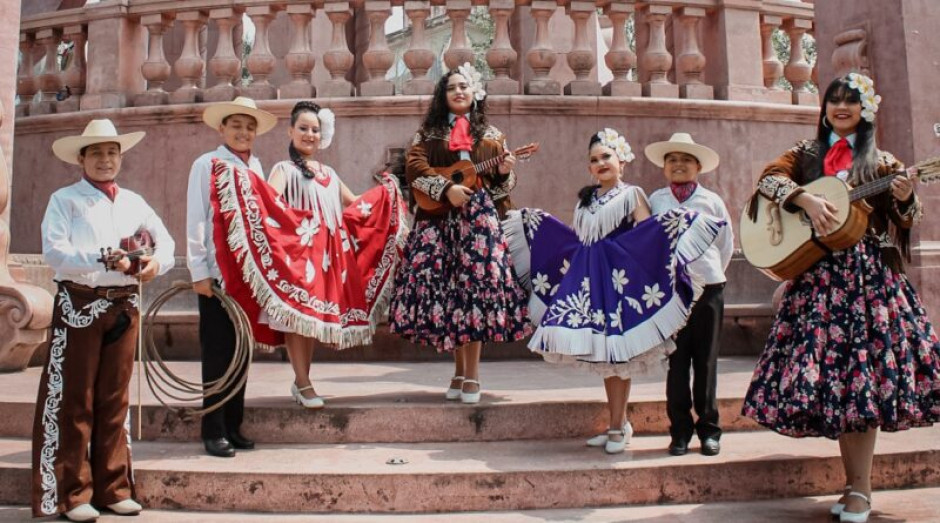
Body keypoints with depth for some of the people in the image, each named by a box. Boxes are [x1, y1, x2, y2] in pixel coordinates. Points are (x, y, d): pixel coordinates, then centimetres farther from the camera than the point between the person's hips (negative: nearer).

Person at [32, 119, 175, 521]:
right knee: (75, 400, 1)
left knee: (115, 398, 10)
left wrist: (157, 261, -13)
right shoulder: (64, 200, 1)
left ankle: (114, 488, 19)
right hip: (79, 305, -4)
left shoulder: (133, 201, 15)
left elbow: (165, 239, 9)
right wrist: (104, 260, -24)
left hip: (124, 305, 4)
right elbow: (53, 250, -13)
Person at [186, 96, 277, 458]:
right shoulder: (207, 164, -2)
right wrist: (199, 272, -11)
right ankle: (213, 432, 10)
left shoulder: (256, 167, 12)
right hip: (217, 274, -5)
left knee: (241, 351, 10)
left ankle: (234, 426, 20)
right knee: (217, 353, 0)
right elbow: (195, 221, -6)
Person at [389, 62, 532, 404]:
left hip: (479, 220, 0)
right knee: (444, 288, -3)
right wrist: (446, 188, -16)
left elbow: (502, 185, 14)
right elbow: (414, 168, -3)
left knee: (476, 286, -9)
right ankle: (460, 371, 12)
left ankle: (471, 375, 0)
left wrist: (505, 173, -8)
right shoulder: (429, 132, 11)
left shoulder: (491, 135, 14)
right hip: (439, 220, 0)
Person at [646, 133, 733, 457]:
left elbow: (726, 243, 10)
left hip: (707, 287, 0)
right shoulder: (655, 201, 5)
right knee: (676, 363, 4)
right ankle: (680, 431, 13)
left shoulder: (711, 200, 3)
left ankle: (709, 429, 16)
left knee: (706, 361, 6)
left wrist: (712, 272, 9)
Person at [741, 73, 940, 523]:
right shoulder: (806, 154, 14)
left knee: (860, 373, -7)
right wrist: (805, 199, -18)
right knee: (829, 373, -1)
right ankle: (855, 483, 11)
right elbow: (770, 178, -3)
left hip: (868, 275, -1)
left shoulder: (879, 162, 9)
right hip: (817, 276, 2)